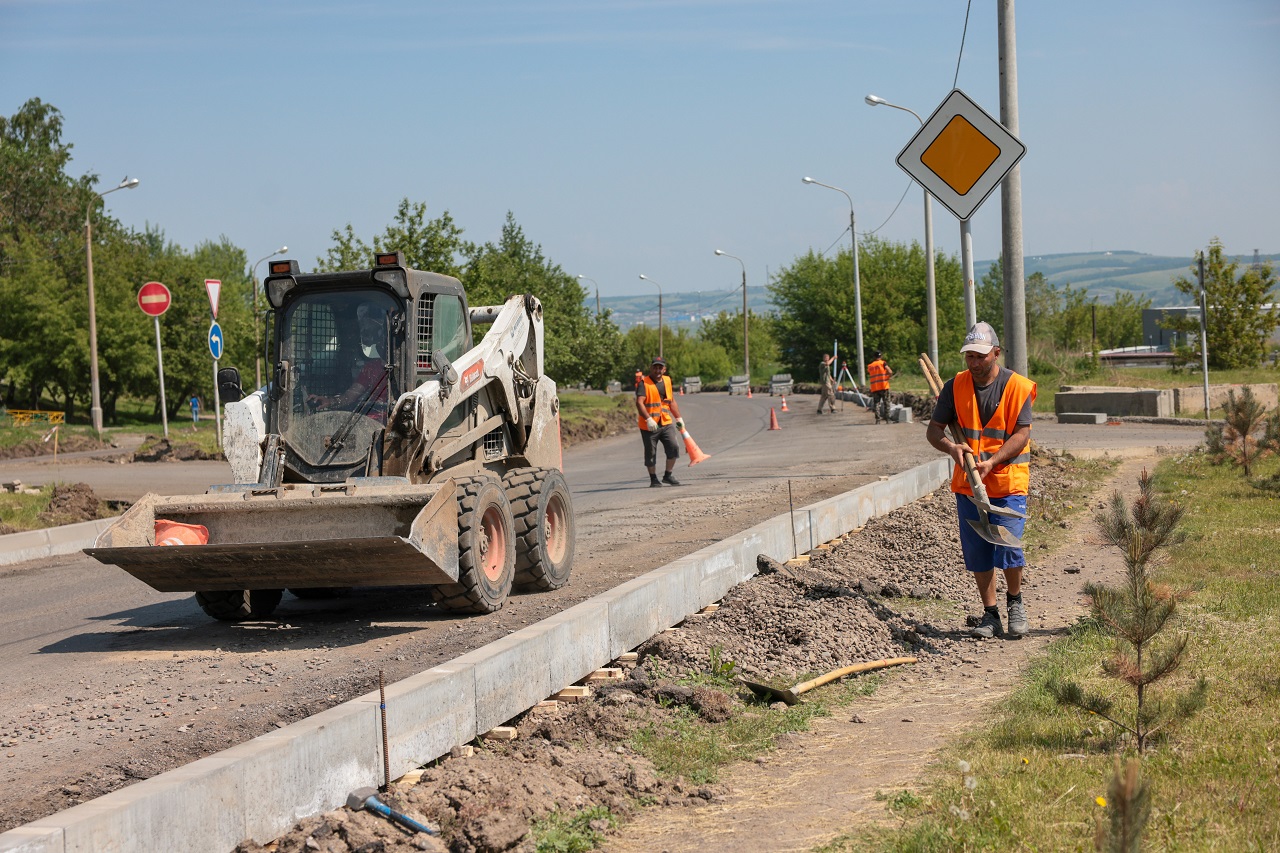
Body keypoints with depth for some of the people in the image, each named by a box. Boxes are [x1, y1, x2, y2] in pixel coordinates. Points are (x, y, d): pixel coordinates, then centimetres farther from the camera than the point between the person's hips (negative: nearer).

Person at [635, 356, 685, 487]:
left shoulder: (667, 381, 12)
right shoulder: (644, 383, -9)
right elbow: (639, 403, -22)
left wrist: (678, 418, 23)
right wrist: (648, 419, -32)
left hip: (666, 423, 5)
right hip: (649, 426, -5)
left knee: (674, 447, -8)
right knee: (651, 453, 3)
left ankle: (668, 475, 9)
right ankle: (653, 479, 18)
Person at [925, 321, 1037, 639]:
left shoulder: (1017, 387, -5)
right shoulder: (955, 386, 3)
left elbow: (1021, 435, -9)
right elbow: (933, 430, 4)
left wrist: (992, 462, -22)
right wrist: (951, 447, -18)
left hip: (1008, 483, -3)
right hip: (968, 483, 3)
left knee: (1008, 548, -11)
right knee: (977, 553, 5)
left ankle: (1014, 601, 16)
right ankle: (990, 615, 18)